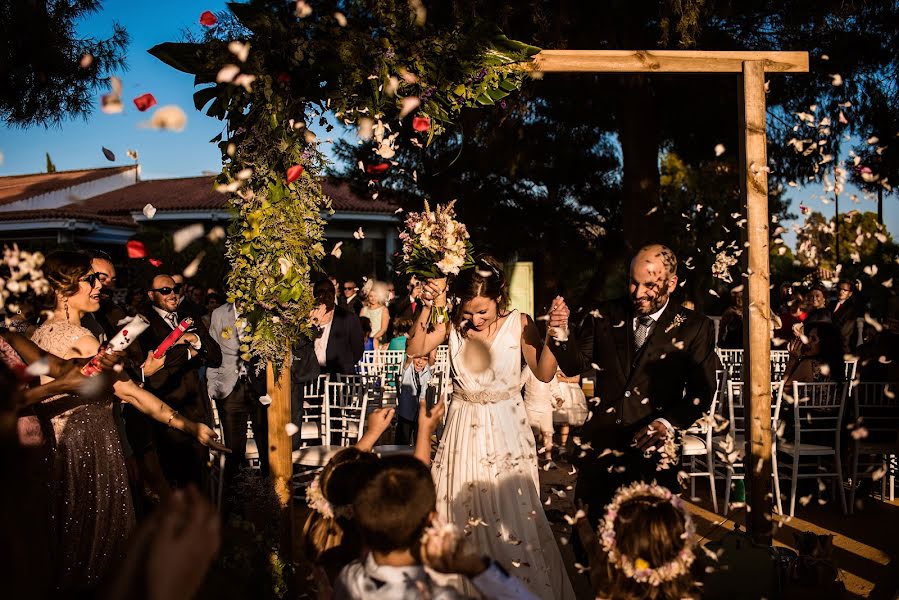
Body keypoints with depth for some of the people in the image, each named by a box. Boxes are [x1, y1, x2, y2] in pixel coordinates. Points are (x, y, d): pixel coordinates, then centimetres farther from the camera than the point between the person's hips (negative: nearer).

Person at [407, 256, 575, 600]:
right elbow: (415, 349, -12)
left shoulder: (518, 324, -10)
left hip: (506, 430, -2)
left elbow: (544, 373, -10)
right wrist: (428, 308, -21)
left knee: (512, 517, 1)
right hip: (464, 429, 2)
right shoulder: (453, 323, -6)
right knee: (461, 512, 10)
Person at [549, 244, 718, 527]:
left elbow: (702, 390, 0)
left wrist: (669, 423, -16)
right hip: (600, 440, 2)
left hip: (653, 447, -2)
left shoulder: (695, 328, 2)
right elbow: (574, 365, 8)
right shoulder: (605, 316, 8)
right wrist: (562, 332, -11)